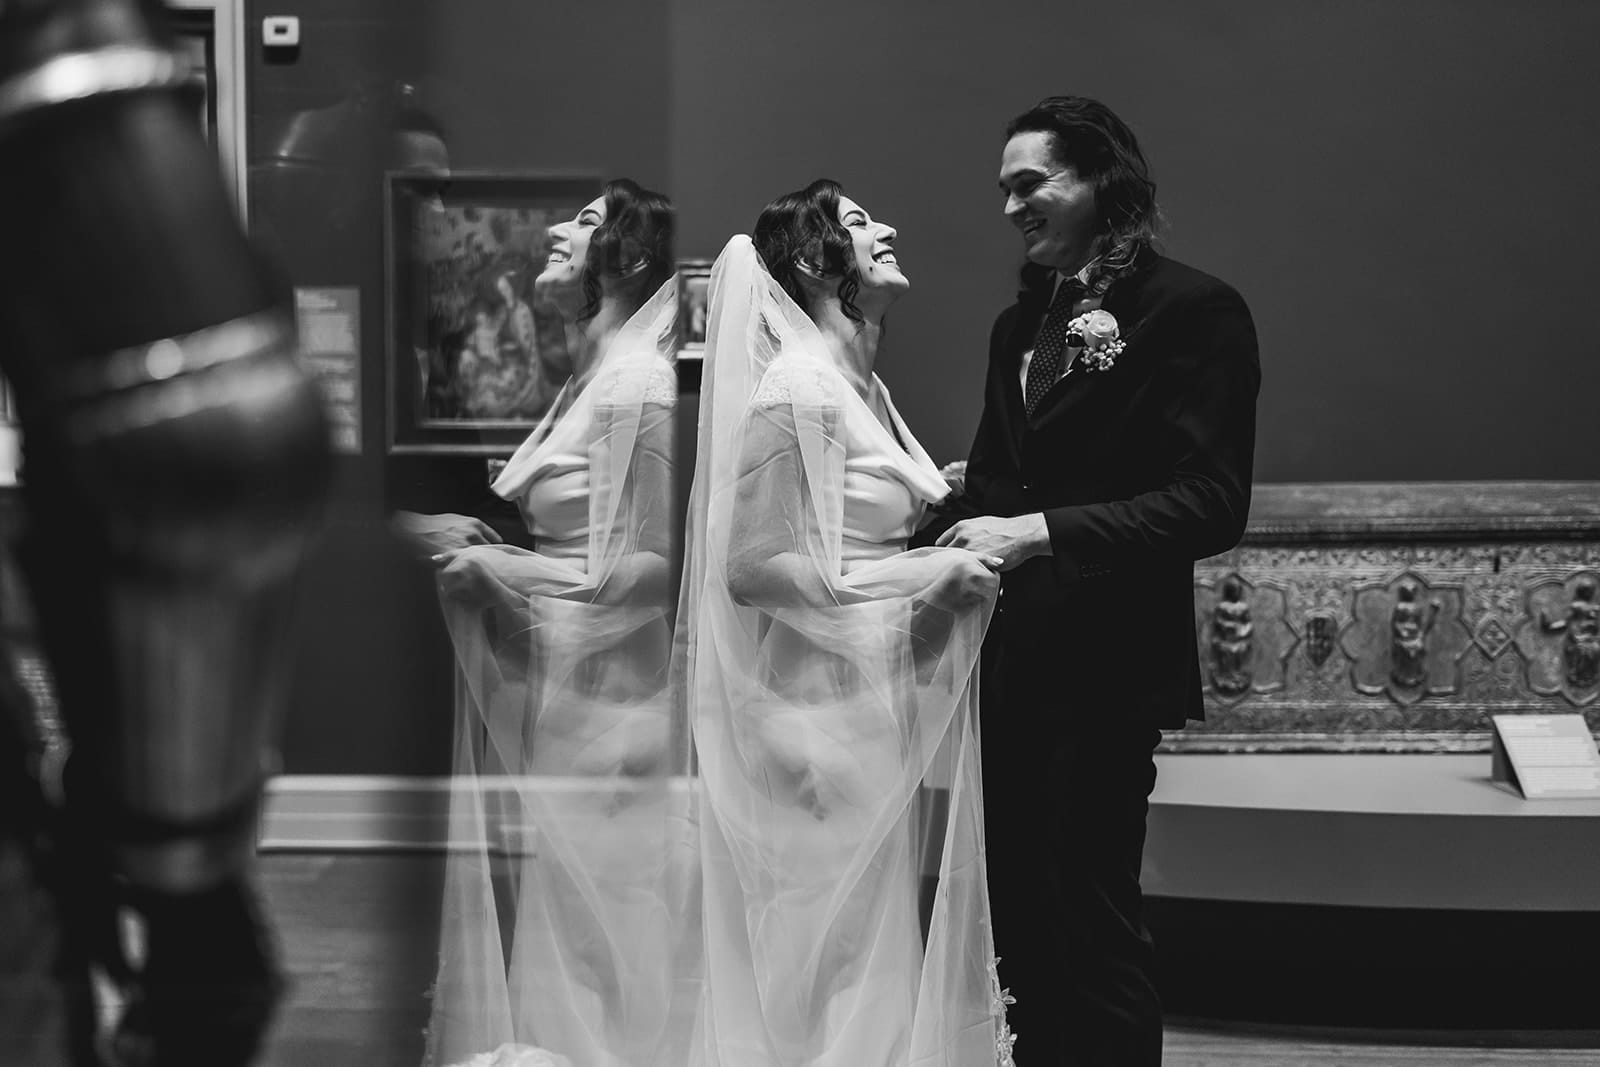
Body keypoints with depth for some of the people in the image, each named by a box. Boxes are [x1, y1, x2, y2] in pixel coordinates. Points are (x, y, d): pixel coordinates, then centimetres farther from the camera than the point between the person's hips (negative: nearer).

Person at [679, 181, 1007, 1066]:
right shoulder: (798, 391, -13)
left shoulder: (866, 389, 14)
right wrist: (916, 579, -19)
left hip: (884, 708, 9)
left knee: (889, 944, 12)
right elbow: (751, 567, -18)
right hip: (823, 705, -9)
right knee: (839, 954, -2)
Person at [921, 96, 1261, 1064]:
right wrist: (955, 521, -1)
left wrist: (1042, 532, -21)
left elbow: (1211, 505, -15)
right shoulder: (1022, 323, 16)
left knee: (1088, 914, -3)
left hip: (1106, 664, -7)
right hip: (1013, 657, 7)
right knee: (1021, 910, 10)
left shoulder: (1193, 311, -8)